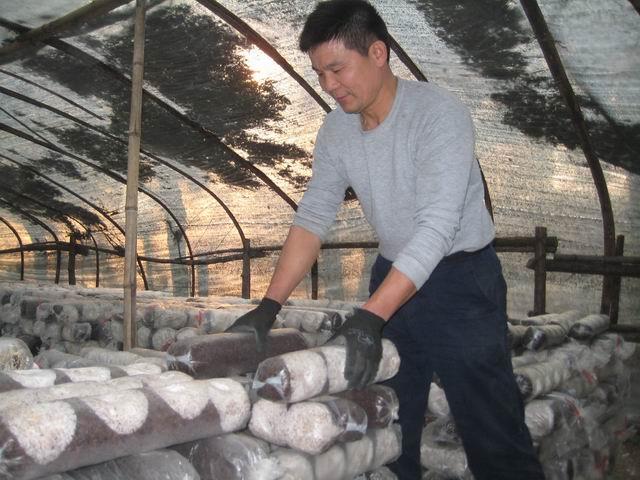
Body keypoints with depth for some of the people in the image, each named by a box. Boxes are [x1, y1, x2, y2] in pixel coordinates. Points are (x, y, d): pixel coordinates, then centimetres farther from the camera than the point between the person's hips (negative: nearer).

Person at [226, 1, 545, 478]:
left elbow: (437, 225, -29)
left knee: (494, 438, -1)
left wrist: (371, 316, -37)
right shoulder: (336, 131, -1)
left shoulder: (438, 113, -21)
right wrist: (268, 306, -13)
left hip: (461, 280, -6)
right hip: (392, 277, 6)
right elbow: (312, 218, -3)